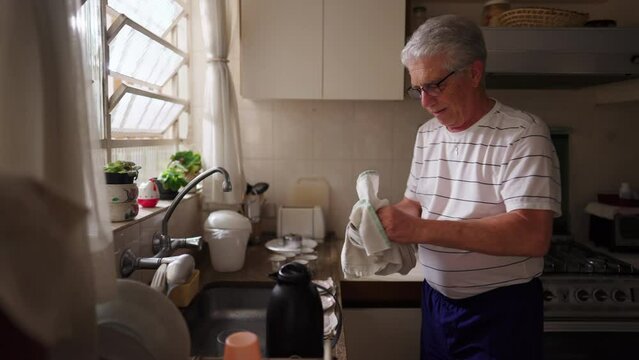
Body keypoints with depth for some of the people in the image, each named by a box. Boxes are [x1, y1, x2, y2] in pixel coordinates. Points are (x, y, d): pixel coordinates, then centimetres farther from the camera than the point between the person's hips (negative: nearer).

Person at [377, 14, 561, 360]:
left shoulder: (523, 133, -16)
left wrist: (421, 230, -29)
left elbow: (533, 235, -26)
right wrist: (389, 217, -11)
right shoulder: (427, 134, 5)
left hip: (501, 311, -6)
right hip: (435, 301, 6)